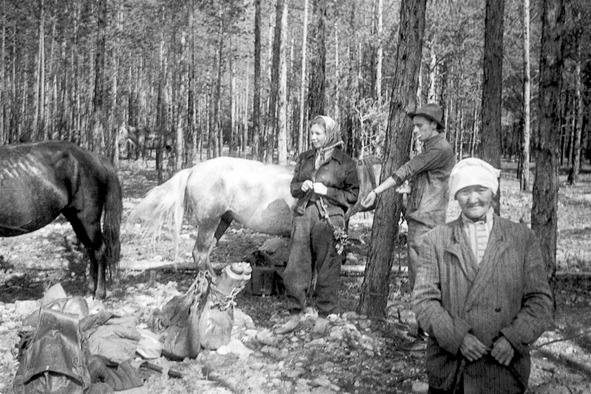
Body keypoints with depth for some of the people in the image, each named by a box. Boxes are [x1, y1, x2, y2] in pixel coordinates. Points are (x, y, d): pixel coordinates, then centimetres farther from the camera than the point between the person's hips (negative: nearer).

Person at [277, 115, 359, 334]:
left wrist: (327, 191, -13)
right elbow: (293, 187, 19)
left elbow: (353, 195, -1)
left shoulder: (345, 163, -1)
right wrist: (302, 187, -3)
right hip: (303, 216, 4)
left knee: (327, 270, 2)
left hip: (329, 220, -4)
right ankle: (295, 314, 11)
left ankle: (326, 317, 15)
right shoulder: (305, 158, 13)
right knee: (295, 267, 1)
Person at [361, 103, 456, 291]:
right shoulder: (429, 148, 19)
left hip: (427, 219, -10)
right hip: (418, 217, 10)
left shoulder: (441, 149, -13)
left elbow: (408, 170, -15)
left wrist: (376, 191, -15)